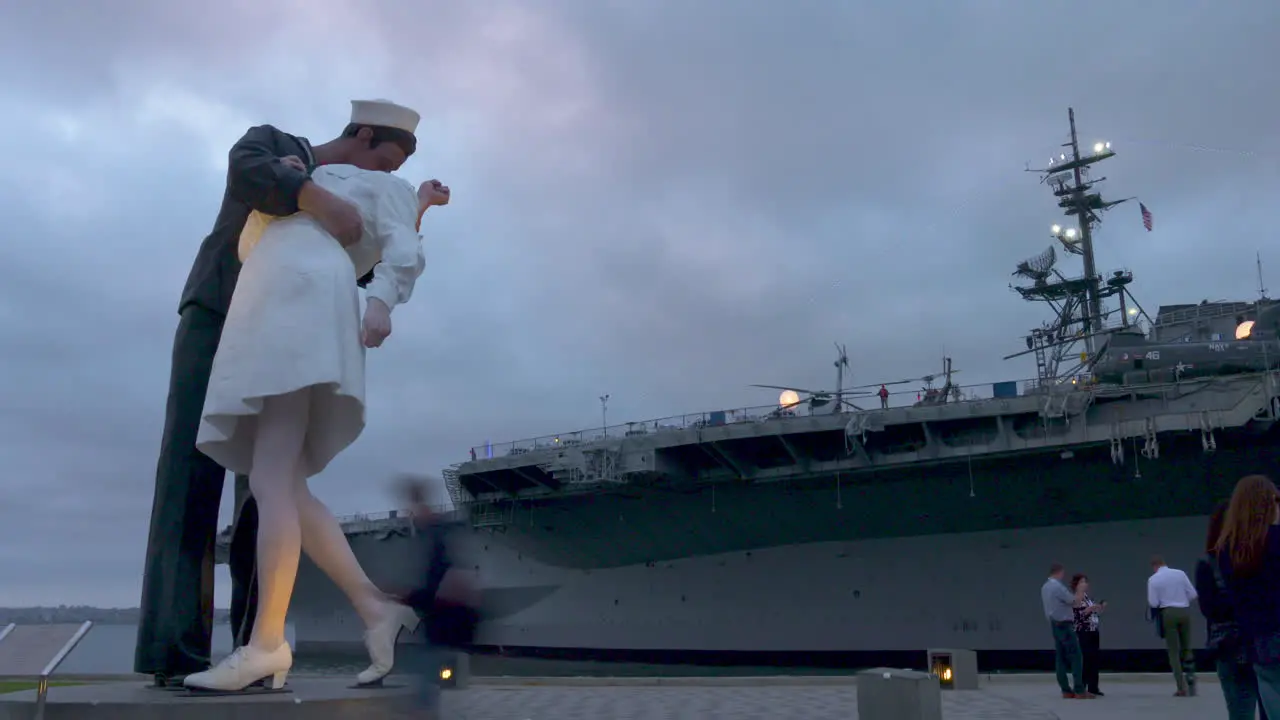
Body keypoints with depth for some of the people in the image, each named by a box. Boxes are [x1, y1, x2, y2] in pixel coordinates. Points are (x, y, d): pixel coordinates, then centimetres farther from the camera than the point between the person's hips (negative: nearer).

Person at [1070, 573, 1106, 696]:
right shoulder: (1074, 598, -10)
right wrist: (1090, 608, -24)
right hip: (1082, 633, -8)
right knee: (1084, 660, -8)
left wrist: (1100, 608, 5)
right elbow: (1077, 615, -19)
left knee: (1094, 659, 8)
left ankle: (1093, 687, 15)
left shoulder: (1087, 597, 16)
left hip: (1093, 632, 8)